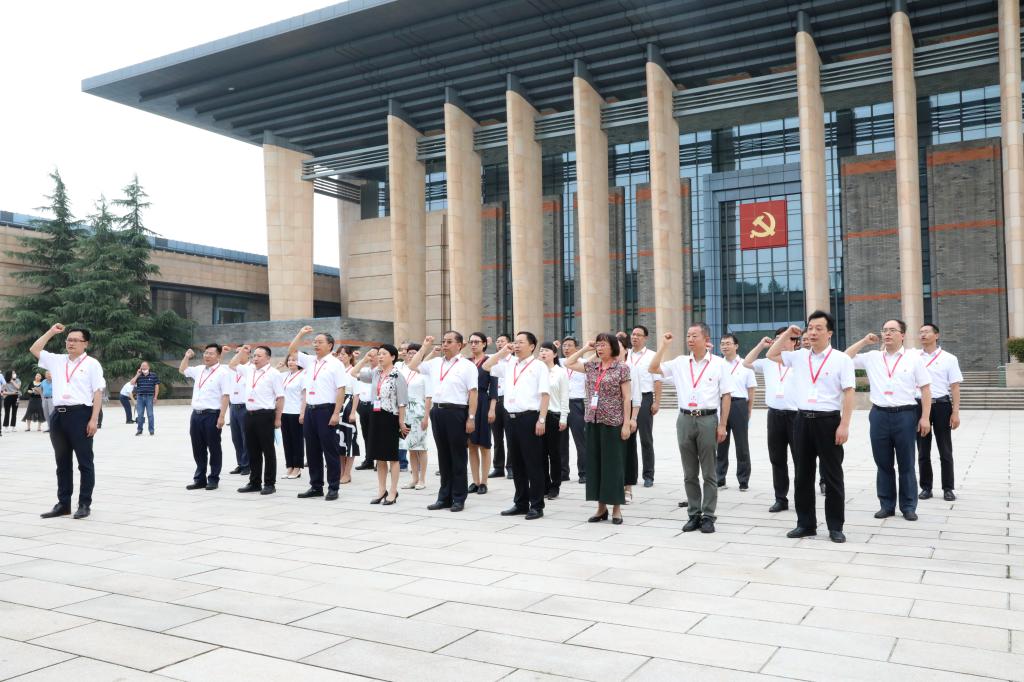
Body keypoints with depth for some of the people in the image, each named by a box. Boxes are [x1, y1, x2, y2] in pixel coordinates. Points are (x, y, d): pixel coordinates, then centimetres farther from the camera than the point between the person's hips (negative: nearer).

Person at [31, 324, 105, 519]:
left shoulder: (91, 364, -1)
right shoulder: (57, 361, 14)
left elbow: (98, 392, -6)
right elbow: (34, 350, 20)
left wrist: (94, 419, -13)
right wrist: (51, 332, 12)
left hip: (80, 414, -6)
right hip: (59, 415, 6)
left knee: (84, 462, 1)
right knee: (62, 462, 12)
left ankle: (85, 504, 6)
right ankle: (63, 503, 20)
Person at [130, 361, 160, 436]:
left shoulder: (153, 375, 2)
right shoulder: (138, 376, 8)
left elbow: (156, 386, 1)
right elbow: (132, 383, -1)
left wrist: (155, 397, -4)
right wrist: (137, 375, -6)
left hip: (149, 397, -2)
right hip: (140, 397, 2)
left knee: (150, 414, -1)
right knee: (140, 415, 6)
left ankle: (152, 430, 5)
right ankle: (139, 430, 15)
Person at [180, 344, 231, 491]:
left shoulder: (223, 372, -8)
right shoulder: (199, 370, 14)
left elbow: (225, 396, -14)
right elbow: (182, 370, 34)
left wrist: (222, 416, -20)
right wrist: (187, 357, 18)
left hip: (212, 415, -7)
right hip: (196, 414, 7)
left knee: (214, 448, 3)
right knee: (198, 449, 13)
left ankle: (213, 479, 13)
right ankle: (199, 479, 23)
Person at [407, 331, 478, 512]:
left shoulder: (467, 366, -4)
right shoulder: (435, 363, 13)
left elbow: (473, 393, -8)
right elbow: (412, 366, 16)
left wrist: (471, 418, -14)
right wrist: (424, 347, 11)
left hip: (457, 412, -5)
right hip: (437, 411, 5)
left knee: (457, 456, 4)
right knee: (443, 456, 12)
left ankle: (458, 498, 12)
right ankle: (444, 497, 21)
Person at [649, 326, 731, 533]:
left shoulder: (718, 364, -1)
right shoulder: (680, 363, 8)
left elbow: (726, 396, -2)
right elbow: (654, 368, 7)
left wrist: (722, 425, -7)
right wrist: (664, 345, 2)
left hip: (708, 419, -3)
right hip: (685, 419, 3)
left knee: (709, 473, 4)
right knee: (689, 473, 9)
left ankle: (708, 516, 12)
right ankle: (694, 514, 19)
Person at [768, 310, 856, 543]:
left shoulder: (841, 359, -4)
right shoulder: (799, 357, 9)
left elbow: (848, 394, -8)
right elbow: (772, 355, 18)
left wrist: (844, 425, -15)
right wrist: (787, 334, 7)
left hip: (828, 421, -4)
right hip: (802, 420, 5)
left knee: (832, 476, 4)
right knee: (802, 475, 9)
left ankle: (835, 527, 13)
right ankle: (805, 524, 19)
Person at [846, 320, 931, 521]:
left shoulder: (913, 358, 2)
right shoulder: (872, 357, 8)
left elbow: (925, 389, 2)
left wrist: (925, 417, -5)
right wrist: (864, 341, 3)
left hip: (905, 415, -2)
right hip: (879, 415, 2)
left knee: (906, 464, 6)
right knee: (883, 464, 9)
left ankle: (908, 507, 16)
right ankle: (886, 505, 18)